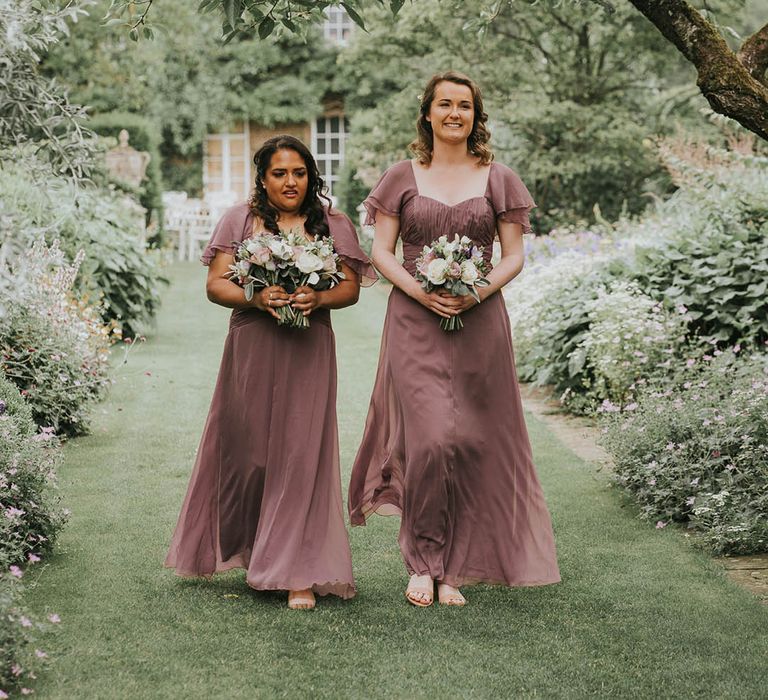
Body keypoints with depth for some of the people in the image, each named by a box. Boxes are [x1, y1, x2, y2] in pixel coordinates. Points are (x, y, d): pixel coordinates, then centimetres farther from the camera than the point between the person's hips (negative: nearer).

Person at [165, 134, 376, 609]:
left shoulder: (332, 224, 9)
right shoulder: (241, 220, 8)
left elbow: (351, 288, 6)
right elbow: (215, 284, 3)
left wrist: (317, 298, -15)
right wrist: (256, 298, -16)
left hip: (308, 351, -1)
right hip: (252, 349, 1)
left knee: (301, 454, -5)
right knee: (247, 450, 4)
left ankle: (301, 574, -4)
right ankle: (250, 549, 26)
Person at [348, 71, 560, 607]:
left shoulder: (498, 180, 9)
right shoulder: (403, 177, 8)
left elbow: (514, 256, 7)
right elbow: (381, 251, 6)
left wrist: (480, 291, -11)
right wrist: (418, 290, -11)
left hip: (479, 322, 1)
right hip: (415, 322, -1)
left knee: (474, 443, 0)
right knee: (429, 438, -12)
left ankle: (453, 568, 11)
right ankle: (424, 565, 0)